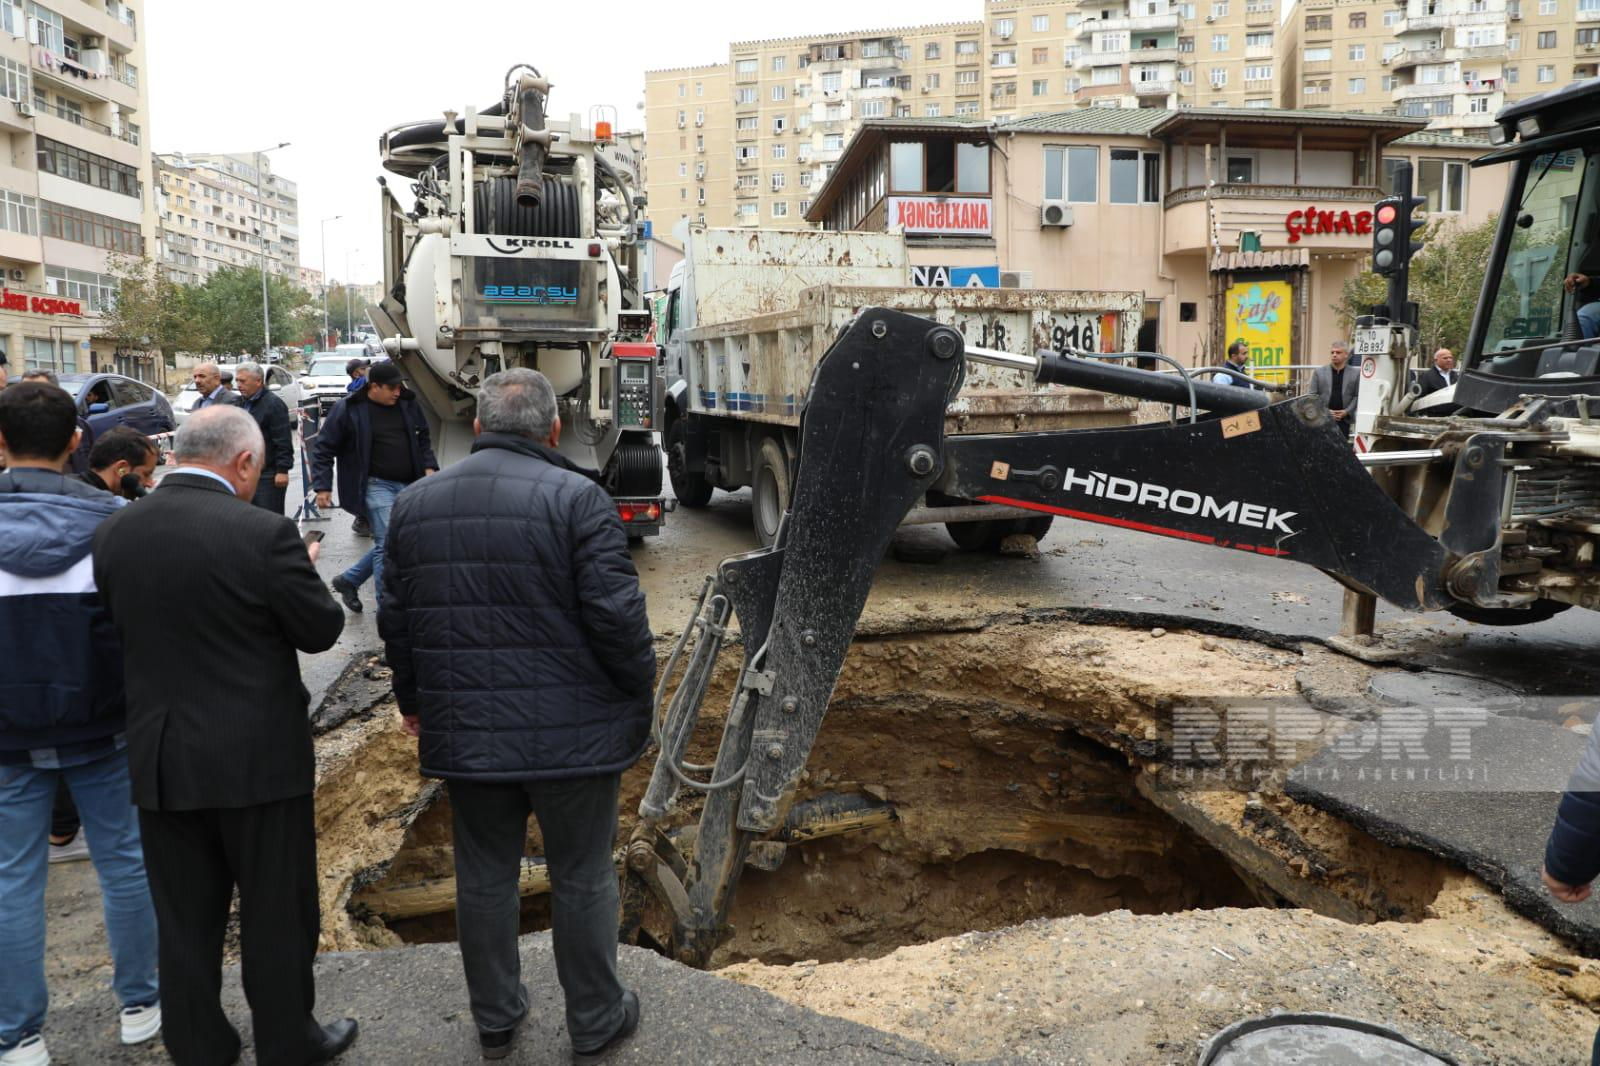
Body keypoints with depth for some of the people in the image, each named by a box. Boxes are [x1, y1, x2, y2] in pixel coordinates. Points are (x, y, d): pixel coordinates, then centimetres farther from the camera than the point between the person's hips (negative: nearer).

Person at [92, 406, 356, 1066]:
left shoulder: (113, 533, -2)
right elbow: (321, 629, -10)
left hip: (160, 759, 5)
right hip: (258, 757, -4)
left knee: (185, 919, 18)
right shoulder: (264, 533, -19)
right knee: (277, 914, 12)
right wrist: (300, 571, 7)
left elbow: (119, 628, 8)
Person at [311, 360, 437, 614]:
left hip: (407, 486, 6)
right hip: (376, 485, -6)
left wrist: (429, 467, 6)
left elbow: (422, 438, 20)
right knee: (388, 544, -11)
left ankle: (348, 580, 33)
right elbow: (325, 448, -2)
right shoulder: (348, 409, -8)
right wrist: (323, 487, -5)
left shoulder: (407, 403, 7)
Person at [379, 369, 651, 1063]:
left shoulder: (414, 504, 5)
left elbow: (396, 621, 10)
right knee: (582, 879, 11)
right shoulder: (576, 498, -13)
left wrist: (414, 702, 24)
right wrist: (641, 678, 1)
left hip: (465, 734, 5)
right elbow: (615, 614, -17)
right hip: (572, 733, -4)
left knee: (484, 876, 18)